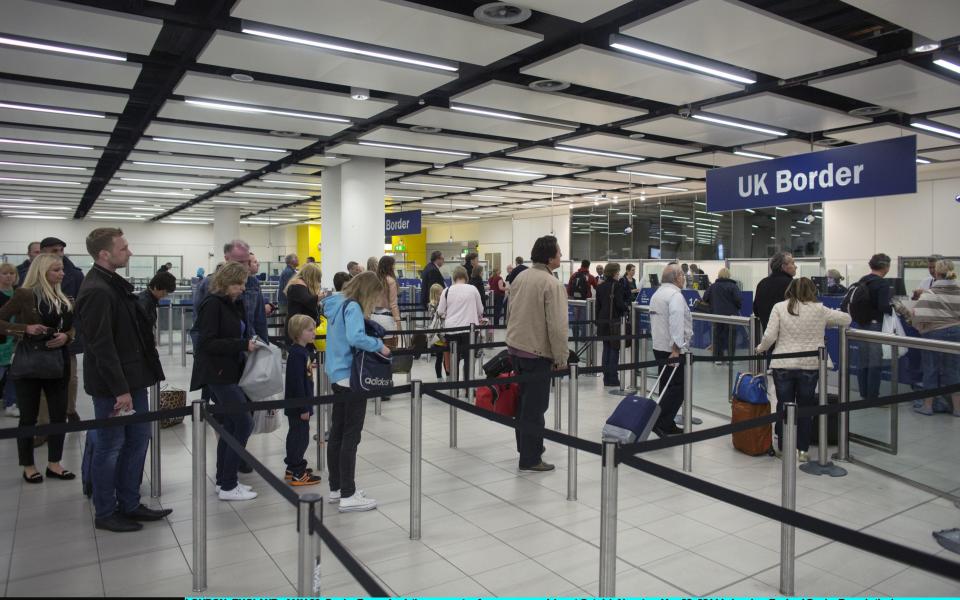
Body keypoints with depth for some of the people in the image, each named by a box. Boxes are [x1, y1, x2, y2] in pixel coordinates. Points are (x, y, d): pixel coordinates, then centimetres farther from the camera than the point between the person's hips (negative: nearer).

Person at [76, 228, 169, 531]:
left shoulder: (114, 283, 10)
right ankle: (105, 513, 20)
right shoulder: (97, 291, -20)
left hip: (132, 377, 9)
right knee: (110, 447, 5)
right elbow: (102, 346, -23)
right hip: (112, 384, -9)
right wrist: (120, 389, -21)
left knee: (137, 440, 15)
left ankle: (129, 504, 27)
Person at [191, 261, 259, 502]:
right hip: (217, 373, -9)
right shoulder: (212, 304, -13)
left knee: (230, 425, 12)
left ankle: (223, 481, 23)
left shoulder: (235, 304, 12)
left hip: (229, 372, 9)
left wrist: (250, 343, 1)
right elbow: (207, 342, -19)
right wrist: (243, 345, -22)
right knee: (244, 422, -9)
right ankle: (228, 486, 0)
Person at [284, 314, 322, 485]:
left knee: (296, 436, 19)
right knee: (300, 437, -2)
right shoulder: (296, 354, -21)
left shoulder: (304, 351, 9)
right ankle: (298, 474, 7)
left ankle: (293, 468, 31)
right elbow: (297, 382, -24)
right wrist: (303, 408, -22)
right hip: (297, 405, -10)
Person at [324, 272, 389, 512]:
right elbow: (355, 338, -33)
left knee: (337, 433, 14)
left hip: (338, 375, 9)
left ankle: (336, 488, 24)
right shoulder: (353, 307, -17)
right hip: (351, 377, -9)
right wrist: (379, 345, -18)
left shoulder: (337, 304, 11)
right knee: (351, 436, -3)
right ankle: (348, 496, 3)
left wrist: (374, 343, 10)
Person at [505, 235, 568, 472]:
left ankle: (525, 446, 35)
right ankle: (530, 460, 6)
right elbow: (557, 326, -21)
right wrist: (561, 357, -12)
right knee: (535, 406, 0)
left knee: (524, 399, 21)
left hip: (515, 347, 8)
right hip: (537, 351, -8)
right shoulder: (553, 285, -17)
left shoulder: (520, 278, 7)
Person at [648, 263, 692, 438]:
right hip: (673, 350, -9)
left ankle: (667, 426, 16)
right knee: (677, 388, -6)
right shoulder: (675, 295, -14)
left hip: (659, 347, 9)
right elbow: (676, 323, -24)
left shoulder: (656, 294, 16)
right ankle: (660, 422, -11)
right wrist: (676, 348, -26)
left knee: (667, 387, 12)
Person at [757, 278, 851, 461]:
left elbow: (769, 336, -7)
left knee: (784, 405, 10)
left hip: (783, 365, 0)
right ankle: (802, 450, 16)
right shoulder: (820, 310, 1)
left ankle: (783, 447, 16)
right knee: (805, 407, 11)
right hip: (810, 365, 0)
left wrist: (760, 348, 10)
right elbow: (846, 319, 13)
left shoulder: (779, 307, -2)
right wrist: (824, 324, 27)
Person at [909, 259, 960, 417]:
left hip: (935, 333, -4)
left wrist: (921, 328, -5)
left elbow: (917, 314, -21)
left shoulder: (930, 293, -13)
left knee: (931, 370, 7)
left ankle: (928, 406, 15)